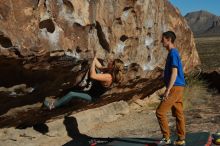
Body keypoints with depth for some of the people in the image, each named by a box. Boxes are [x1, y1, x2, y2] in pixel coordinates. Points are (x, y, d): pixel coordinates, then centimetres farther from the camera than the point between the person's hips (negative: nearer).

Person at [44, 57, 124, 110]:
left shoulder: (108, 77, -36)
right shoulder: (110, 71, -11)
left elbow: (92, 76, -41)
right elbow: (100, 67, 4)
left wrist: (94, 61, -33)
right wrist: (95, 58, -8)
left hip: (92, 96, -8)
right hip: (93, 88, 8)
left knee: (71, 94, -9)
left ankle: (54, 104, 10)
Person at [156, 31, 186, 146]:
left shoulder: (173, 53, -14)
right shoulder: (173, 53, 17)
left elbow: (174, 73, -21)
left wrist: (167, 90, -22)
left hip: (175, 88, -10)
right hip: (178, 87, 10)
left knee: (160, 112, -6)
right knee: (178, 113, 11)